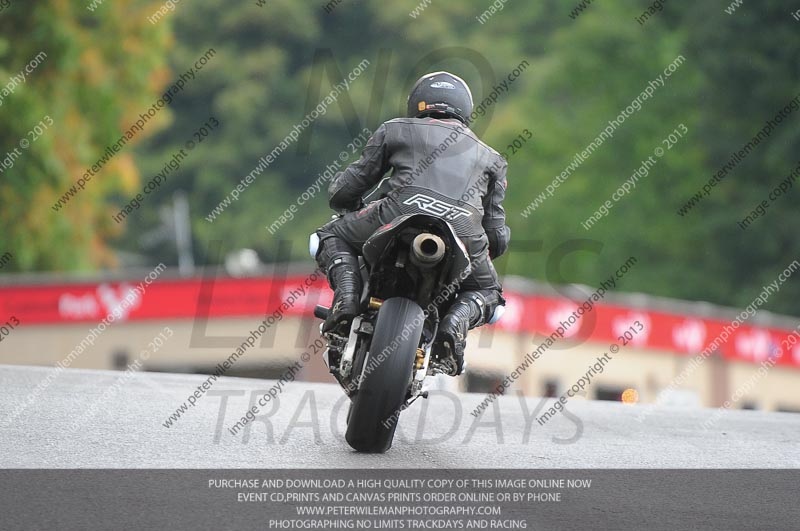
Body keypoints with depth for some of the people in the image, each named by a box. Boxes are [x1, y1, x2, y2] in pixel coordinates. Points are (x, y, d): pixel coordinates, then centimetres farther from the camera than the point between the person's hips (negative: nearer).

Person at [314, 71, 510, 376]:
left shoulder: (396, 130, 28)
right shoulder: (490, 157, 34)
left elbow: (344, 190, 27)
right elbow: (497, 235, 30)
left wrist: (345, 203, 51)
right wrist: (486, 251, 52)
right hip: (464, 232, 1)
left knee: (331, 237, 25)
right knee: (488, 293, 29)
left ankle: (347, 296, -4)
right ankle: (455, 322, -5)